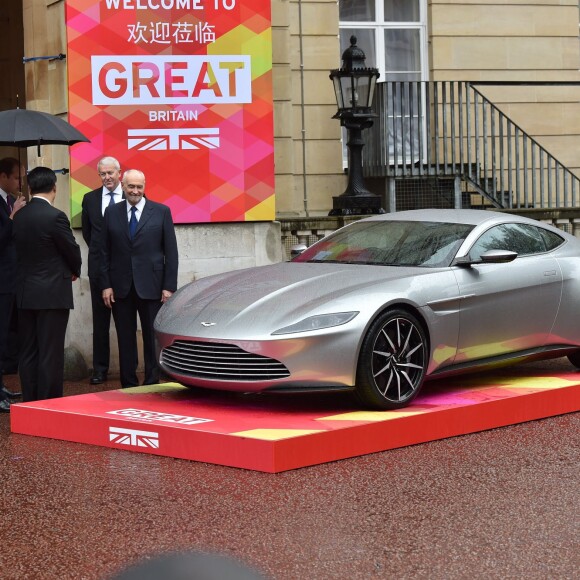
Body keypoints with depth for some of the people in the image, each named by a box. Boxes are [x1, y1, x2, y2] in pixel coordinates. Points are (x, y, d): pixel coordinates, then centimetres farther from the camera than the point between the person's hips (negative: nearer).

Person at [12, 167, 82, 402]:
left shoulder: (19, 216, 4)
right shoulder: (55, 217, -15)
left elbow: (21, 249, 10)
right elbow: (72, 250, -8)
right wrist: (74, 271, 15)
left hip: (25, 293, 6)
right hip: (53, 294, -6)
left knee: (28, 353, 11)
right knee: (50, 354, -2)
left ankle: (30, 402, 16)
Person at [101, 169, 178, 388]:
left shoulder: (161, 212, 1)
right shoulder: (112, 212, 7)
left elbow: (171, 252, 0)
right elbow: (105, 252, 8)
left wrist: (169, 286, -6)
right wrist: (106, 285, 0)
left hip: (151, 286, -2)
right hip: (121, 287, 2)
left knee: (152, 337, 2)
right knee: (125, 339, 6)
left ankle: (152, 384, 9)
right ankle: (128, 385, 13)